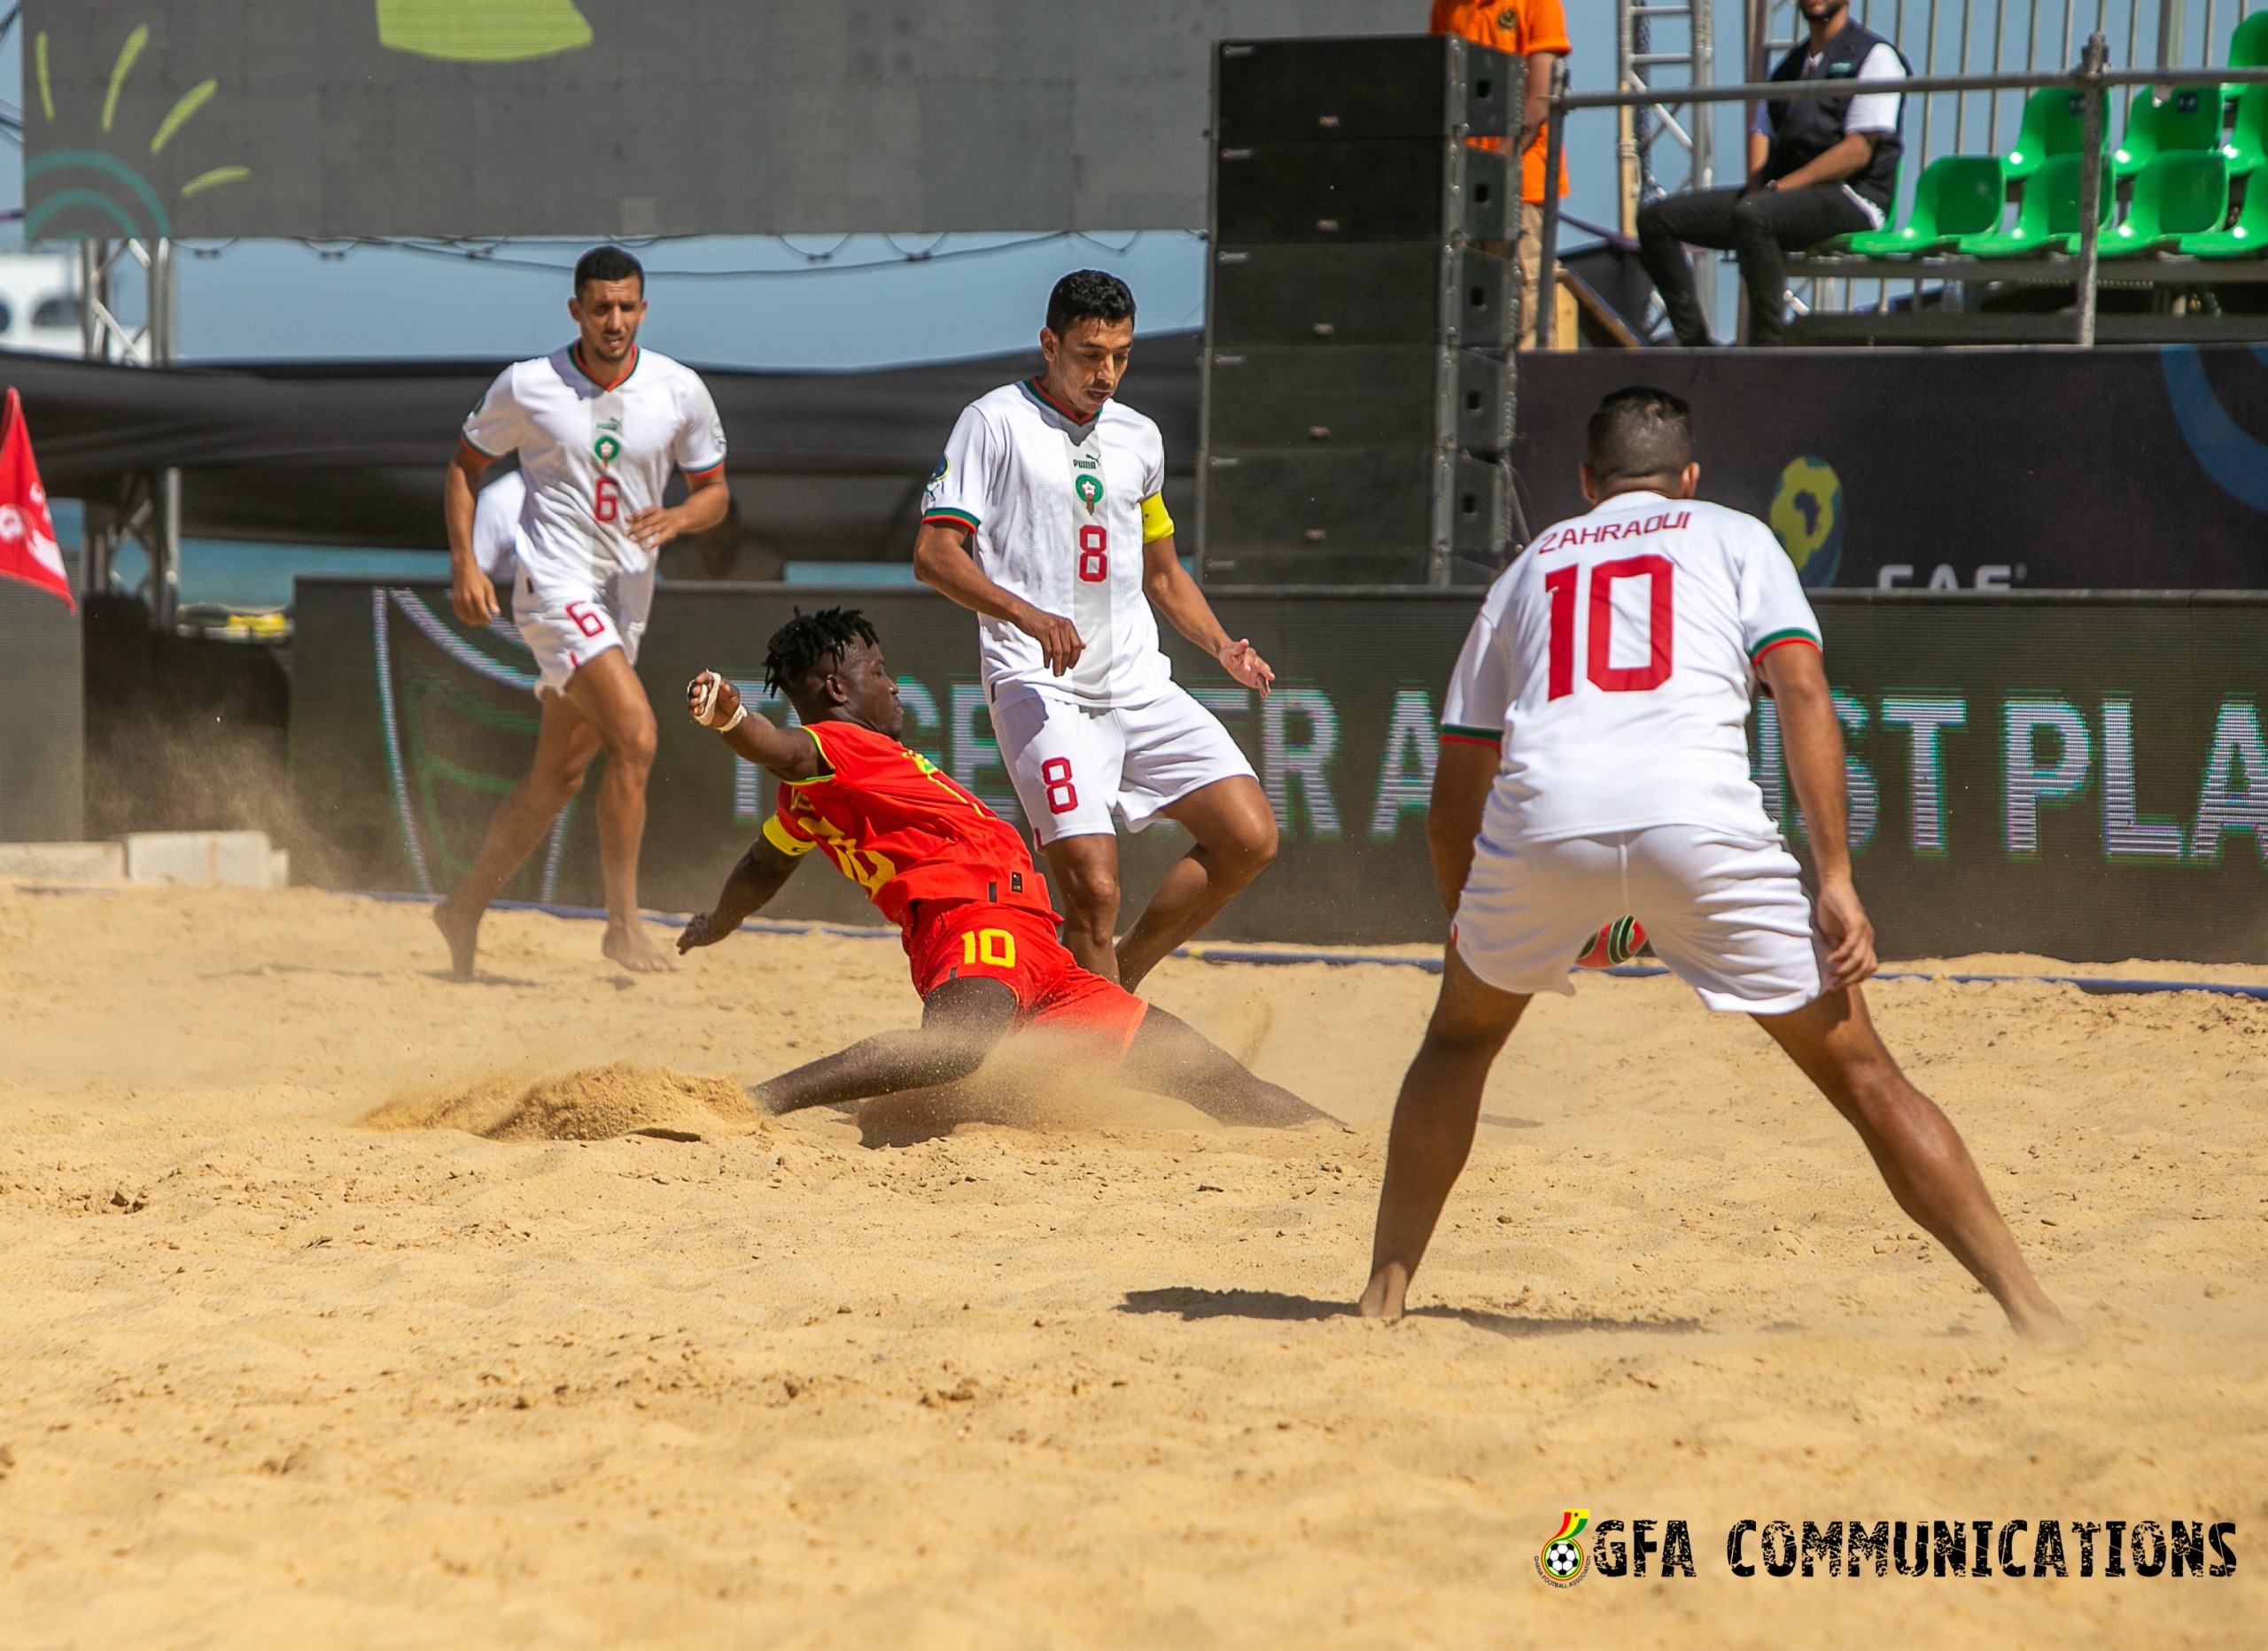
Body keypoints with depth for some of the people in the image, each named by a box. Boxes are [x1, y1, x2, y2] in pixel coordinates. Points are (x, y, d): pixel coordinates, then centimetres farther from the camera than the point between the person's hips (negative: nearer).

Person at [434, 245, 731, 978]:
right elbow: (466, 465, 7)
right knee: (634, 734, -22)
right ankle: (623, 923, -15)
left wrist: (678, 517, -14)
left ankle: (468, 906, 30)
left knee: (558, 775, 13)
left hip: (625, 598, 5)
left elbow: (715, 490, 8)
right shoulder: (526, 386, -6)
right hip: (556, 583, -5)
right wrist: (464, 561, -5)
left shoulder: (681, 392, 0)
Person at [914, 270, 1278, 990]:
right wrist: (1028, 615, -25)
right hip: (1039, 687, -6)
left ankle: (1116, 982, 11)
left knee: (1249, 836, -6)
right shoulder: (996, 423, -2)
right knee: (1093, 886, -19)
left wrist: (1221, 646, 9)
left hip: (1140, 683, 6)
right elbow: (934, 553, -10)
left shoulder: (1138, 437, 17)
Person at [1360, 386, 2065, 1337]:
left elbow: (1453, 801, 31)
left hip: (1539, 819, 2)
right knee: (1857, 1069, 5)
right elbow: (1802, 690, 5)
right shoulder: (1734, 538, 24)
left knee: (1462, 1034, 30)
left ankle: (1385, 1293, 25)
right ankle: (2034, 1314, -2)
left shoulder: (1529, 569, 32)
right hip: (1700, 821, -2)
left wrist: (1468, 928, 46)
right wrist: (1836, 883, 0)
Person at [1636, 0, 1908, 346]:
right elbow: (1762, 130, 18)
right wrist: (1755, 190, -4)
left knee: (1753, 216, -38)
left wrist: (1780, 188, -15)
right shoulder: (1790, 65, 24)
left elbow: (1859, 149, -10)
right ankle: (1693, 345, -9)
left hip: (1850, 198, -8)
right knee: (1656, 218, -3)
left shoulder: (1874, 56, 1)